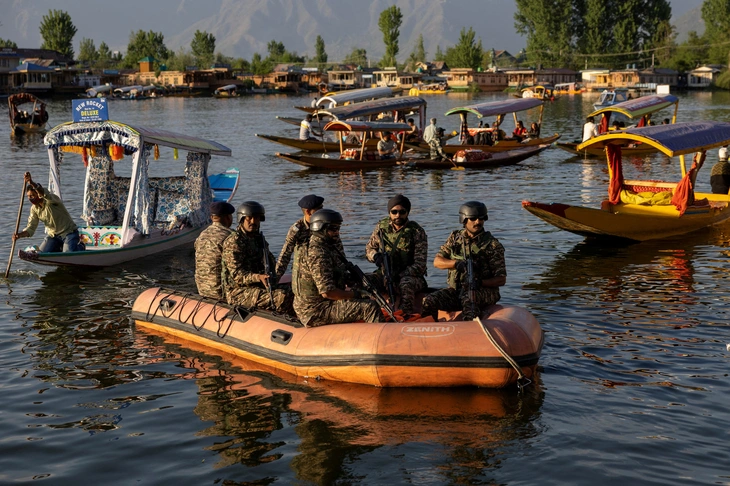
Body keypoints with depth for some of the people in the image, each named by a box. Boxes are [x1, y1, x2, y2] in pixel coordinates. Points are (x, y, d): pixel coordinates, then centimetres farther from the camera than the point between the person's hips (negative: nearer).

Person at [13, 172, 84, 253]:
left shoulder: (51, 199, -20)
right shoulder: (34, 209, -1)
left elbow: (44, 193, -45)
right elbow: (30, 229, -3)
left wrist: (31, 182, -62)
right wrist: (19, 234, -25)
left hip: (69, 232, -6)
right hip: (53, 235, 7)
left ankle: (80, 247, 12)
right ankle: (60, 247, 19)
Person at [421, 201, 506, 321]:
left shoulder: (492, 245, -2)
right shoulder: (455, 237, 10)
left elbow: (501, 280, -4)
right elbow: (437, 262, 5)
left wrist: (480, 282, -22)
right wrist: (456, 263, -15)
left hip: (485, 290, -4)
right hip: (456, 289, 4)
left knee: (468, 297, -39)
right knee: (429, 301, -21)